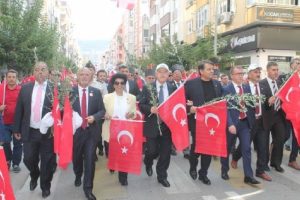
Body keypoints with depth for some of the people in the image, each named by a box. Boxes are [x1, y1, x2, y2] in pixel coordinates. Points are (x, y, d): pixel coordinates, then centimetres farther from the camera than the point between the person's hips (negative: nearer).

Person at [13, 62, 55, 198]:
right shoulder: (25, 88, 4)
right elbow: (19, 110, 7)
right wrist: (17, 129, 6)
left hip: (48, 133, -3)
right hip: (29, 132, 3)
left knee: (47, 162, 8)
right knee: (28, 159, 13)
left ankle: (45, 187, 31)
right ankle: (34, 176, 45)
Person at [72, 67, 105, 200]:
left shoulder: (96, 92, 1)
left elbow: (102, 110, 1)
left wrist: (94, 117, -17)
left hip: (92, 130, 0)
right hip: (75, 130, 1)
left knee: (90, 159, -2)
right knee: (76, 157, 20)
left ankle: (88, 188, 12)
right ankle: (78, 176, 50)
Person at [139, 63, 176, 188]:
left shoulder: (173, 88, 4)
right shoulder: (147, 88, -1)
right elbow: (141, 105, -4)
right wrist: (150, 109, -20)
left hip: (168, 125, 2)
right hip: (152, 125, -2)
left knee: (165, 152, 7)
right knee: (152, 151, 1)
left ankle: (162, 176, 27)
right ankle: (148, 163, 38)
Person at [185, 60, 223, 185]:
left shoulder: (217, 84, 9)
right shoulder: (191, 83, -5)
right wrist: (189, 108, -18)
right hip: (197, 120, -4)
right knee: (196, 145, 6)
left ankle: (203, 173, 25)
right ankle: (193, 167, 35)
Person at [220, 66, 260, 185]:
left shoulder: (247, 88, 7)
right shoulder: (226, 89, -10)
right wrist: (230, 124, -22)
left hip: (245, 122, 4)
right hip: (232, 123, -4)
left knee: (246, 149, 0)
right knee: (227, 148, 11)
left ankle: (248, 176, 7)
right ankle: (224, 171, 31)